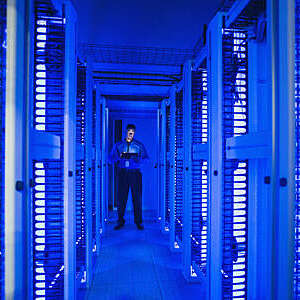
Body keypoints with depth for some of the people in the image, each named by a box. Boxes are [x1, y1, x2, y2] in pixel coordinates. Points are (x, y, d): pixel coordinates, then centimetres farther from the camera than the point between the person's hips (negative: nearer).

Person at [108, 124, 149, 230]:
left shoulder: (139, 145, 10)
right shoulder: (118, 145, 12)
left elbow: (146, 158, 1)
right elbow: (110, 159, 7)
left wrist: (137, 159, -19)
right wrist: (119, 157, -13)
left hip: (135, 173, -1)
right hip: (122, 173, 1)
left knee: (137, 197, -1)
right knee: (121, 197, 0)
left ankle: (138, 221, 10)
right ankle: (120, 221, 12)